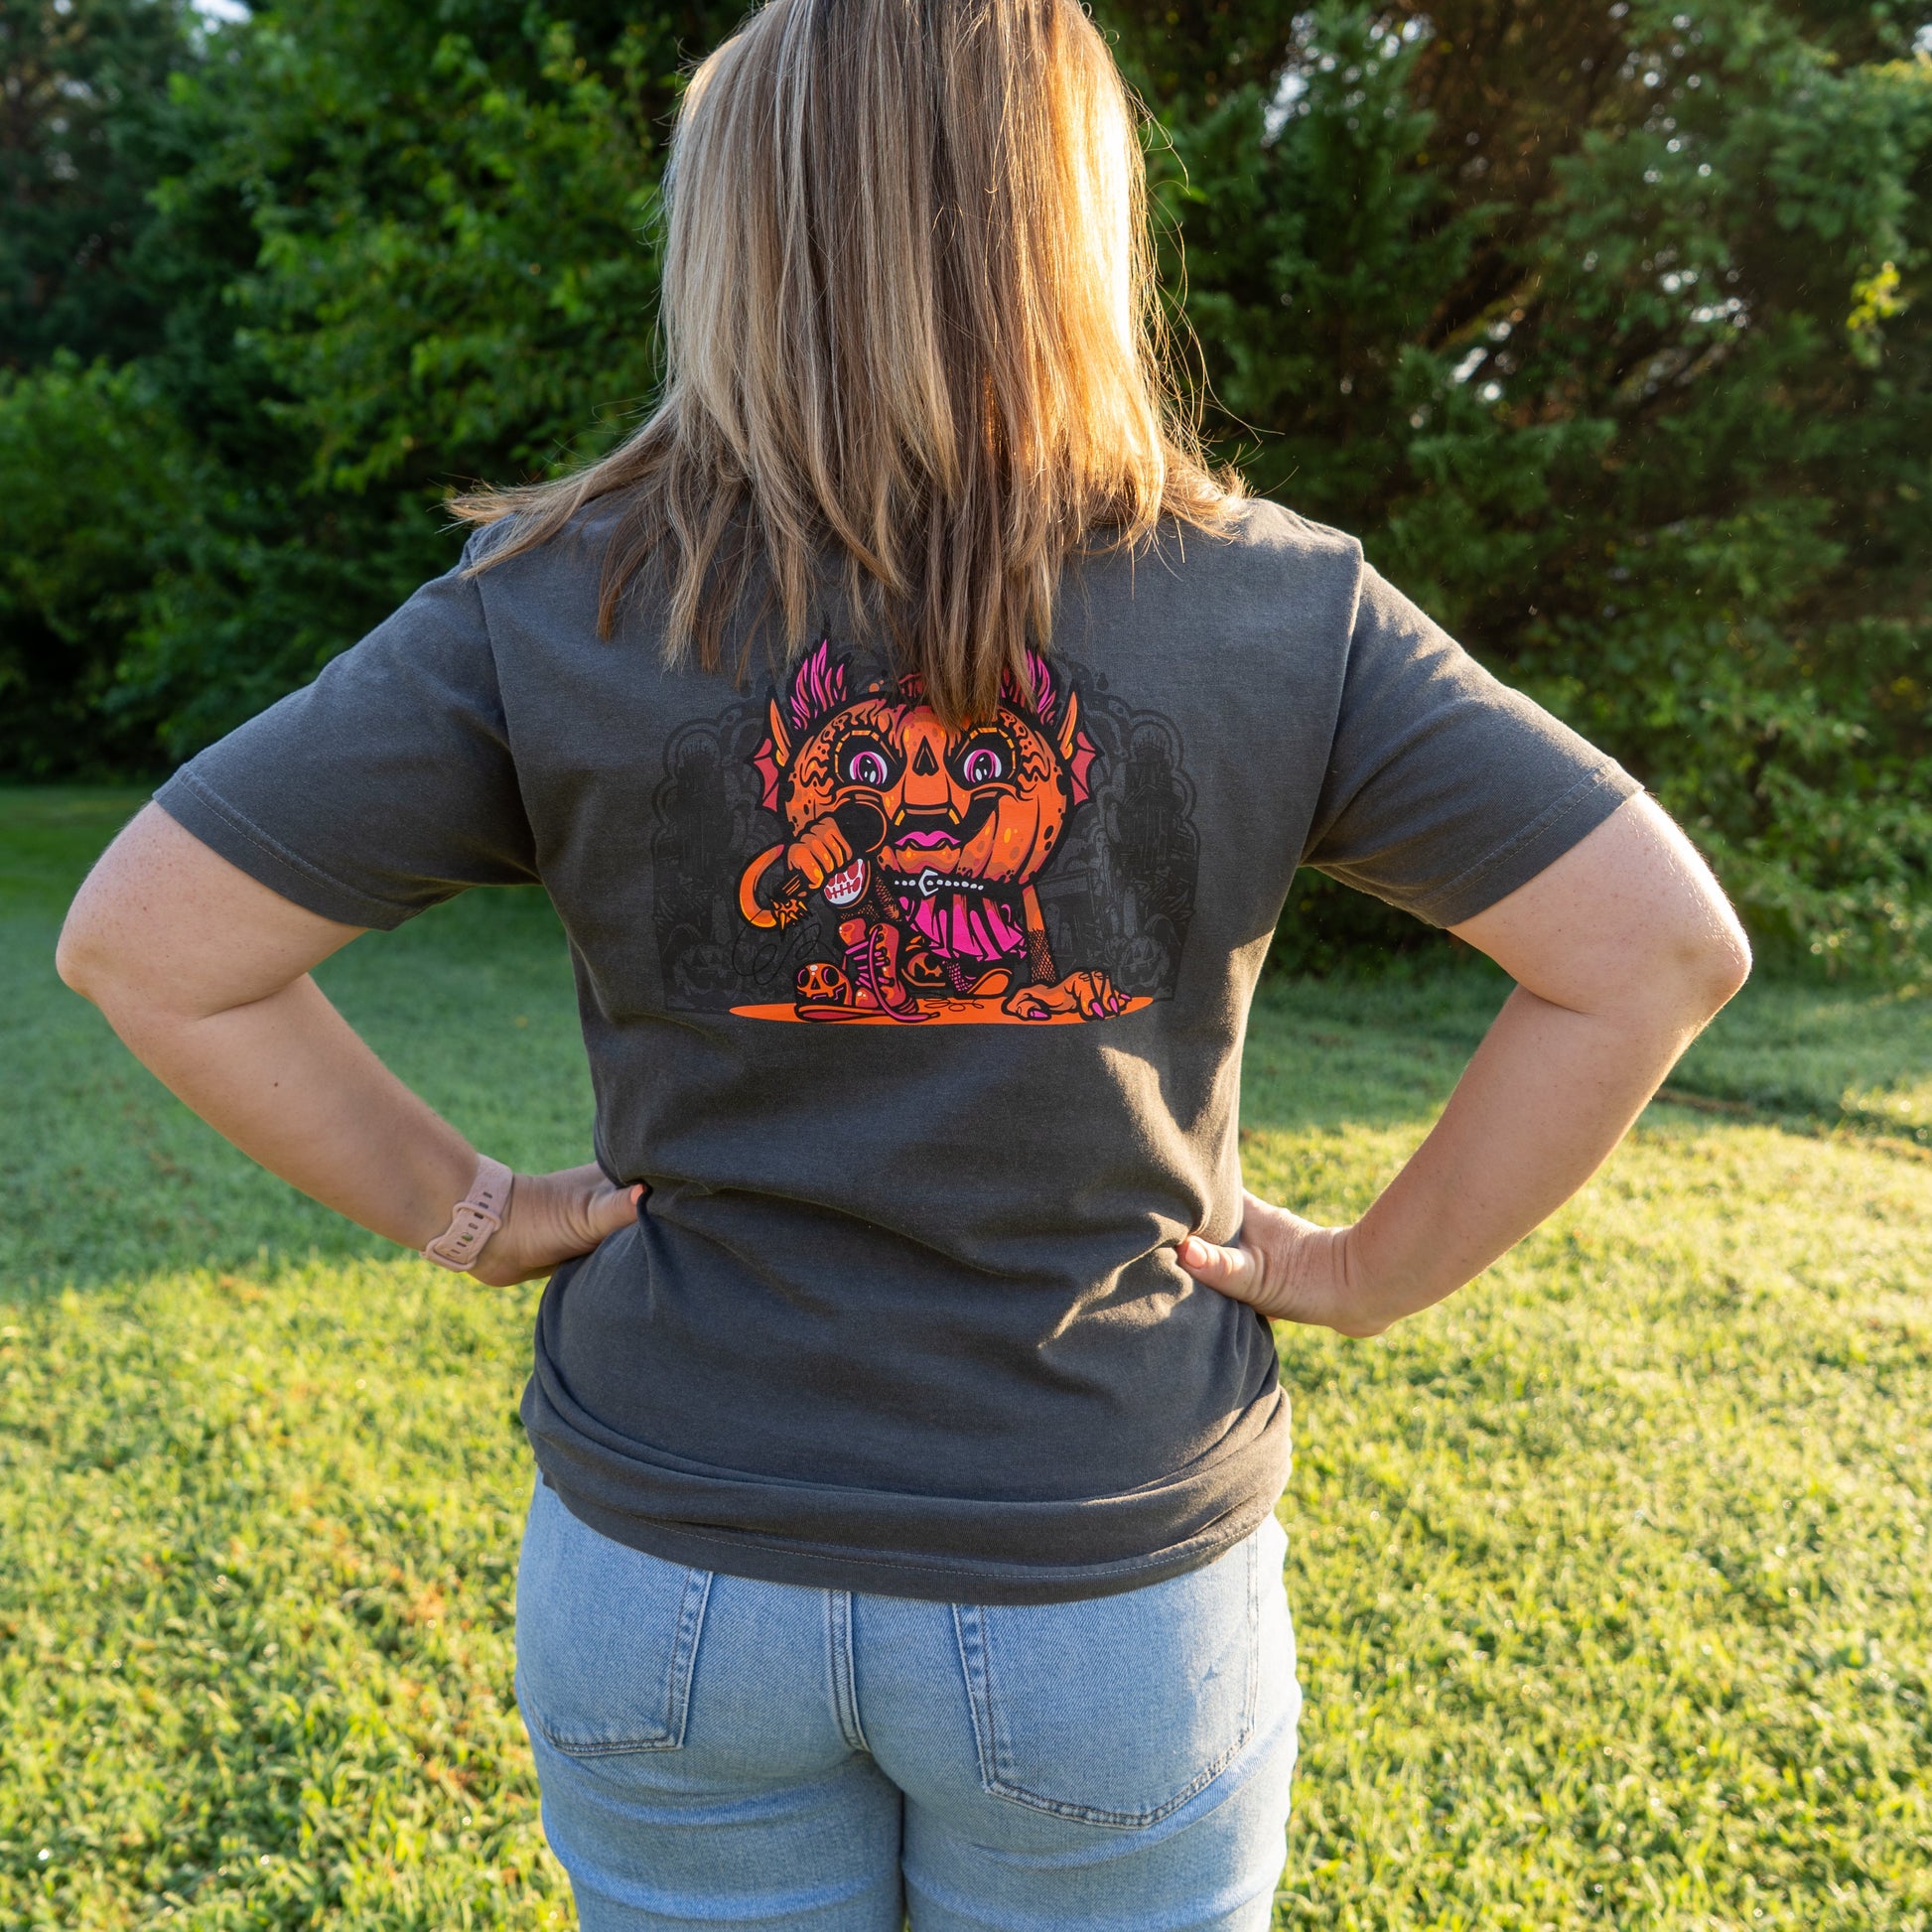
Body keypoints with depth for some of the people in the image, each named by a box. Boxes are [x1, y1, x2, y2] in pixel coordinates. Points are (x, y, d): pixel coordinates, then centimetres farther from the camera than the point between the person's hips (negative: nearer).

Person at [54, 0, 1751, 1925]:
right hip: (1112, 1591, 0)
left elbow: (143, 942, -8)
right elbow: (1662, 941, -9)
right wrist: (1377, 1270, -2)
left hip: (671, 1568, 1)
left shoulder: (554, 609, -11)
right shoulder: (1278, 609, -10)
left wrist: (457, 1206, 0)